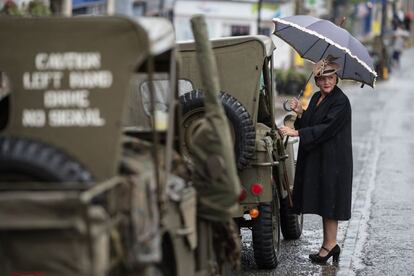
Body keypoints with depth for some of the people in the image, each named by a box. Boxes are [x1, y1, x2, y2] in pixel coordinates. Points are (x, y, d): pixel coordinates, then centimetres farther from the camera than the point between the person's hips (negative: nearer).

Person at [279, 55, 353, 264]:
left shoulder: (340, 101, -14)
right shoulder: (316, 98, 13)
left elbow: (326, 129, -22)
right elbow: (310, 125, 16)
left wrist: (296, 133, -23)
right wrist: (300, 113, -3)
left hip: (332, 160, -8)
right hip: (315, 158, 8)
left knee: (329, 199, -5)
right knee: (322, 200, 11)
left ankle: (330, 244, 2)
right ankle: (329, 244, 18)